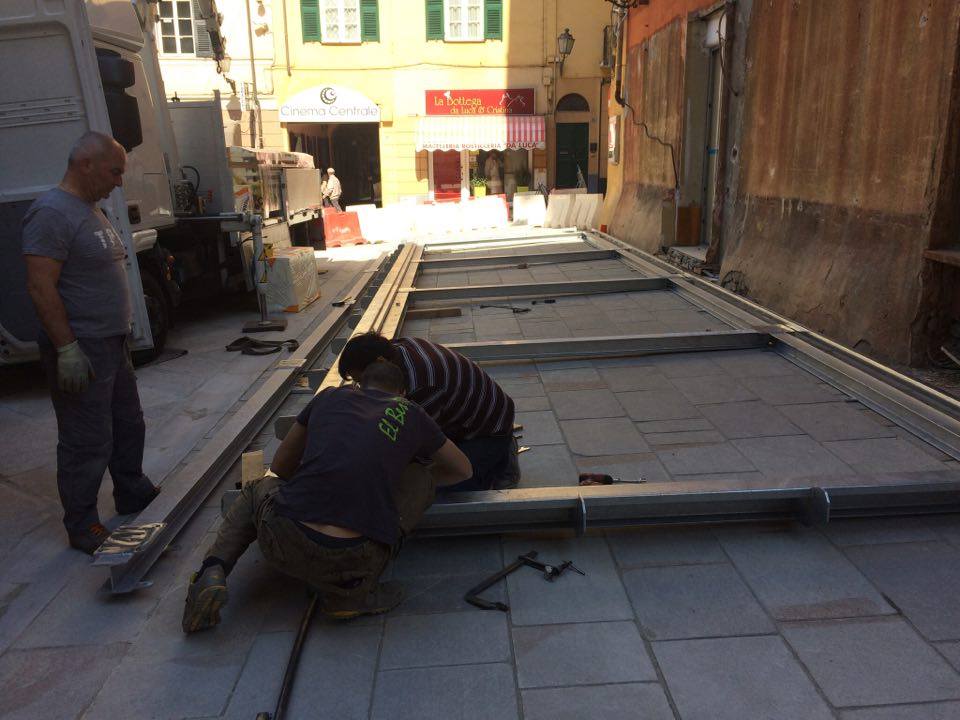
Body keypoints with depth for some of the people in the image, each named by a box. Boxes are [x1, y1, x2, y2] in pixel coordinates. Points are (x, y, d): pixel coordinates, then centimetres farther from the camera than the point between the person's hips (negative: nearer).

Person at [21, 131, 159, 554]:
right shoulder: (51, 213, -17)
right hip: (79, 349, -10)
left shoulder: (92, 209, 14)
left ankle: (133, 495, 38)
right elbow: (41, 286, -23)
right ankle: (81, 528, 14)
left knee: (128, 425, 20)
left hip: (111, 344, 10)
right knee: (87, 442, 0)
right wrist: (67, 349, -25)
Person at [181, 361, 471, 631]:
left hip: (281, 543, 3)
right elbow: (462, 469, 33)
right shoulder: (411, 414, 17)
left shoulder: (330, 396, 19)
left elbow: (280, 465, 29)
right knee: (421, 478, 21)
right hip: (352, 559, -2)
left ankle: (213, 570, 9)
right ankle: (351, 591, 11)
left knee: (257, 489, 37)